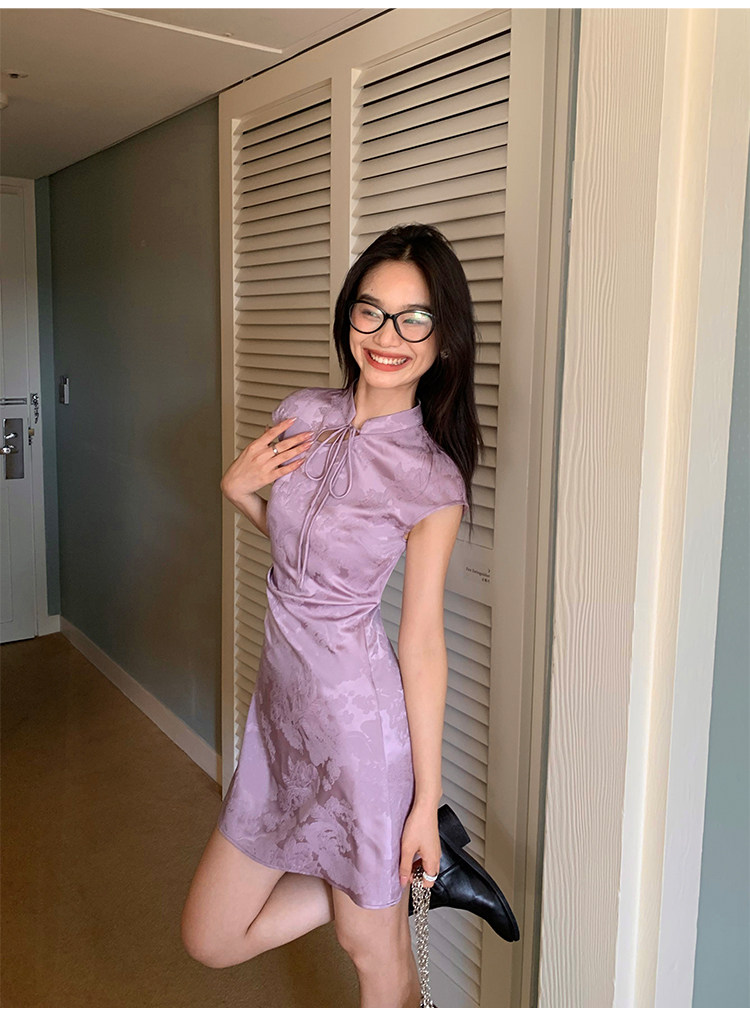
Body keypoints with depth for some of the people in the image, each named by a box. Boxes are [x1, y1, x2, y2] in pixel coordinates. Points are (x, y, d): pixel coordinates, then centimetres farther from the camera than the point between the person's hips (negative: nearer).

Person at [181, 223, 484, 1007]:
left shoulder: (430, 478, -14)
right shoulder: (301, 415, 1)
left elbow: (422, 642, -11)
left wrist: (426, 802, -8)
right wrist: (237, 489, -5)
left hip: (361, 715, -6)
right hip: (282, 703, 7)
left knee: (373, 947, 13)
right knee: (210, 940, 17)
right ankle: (383, 876, 27)